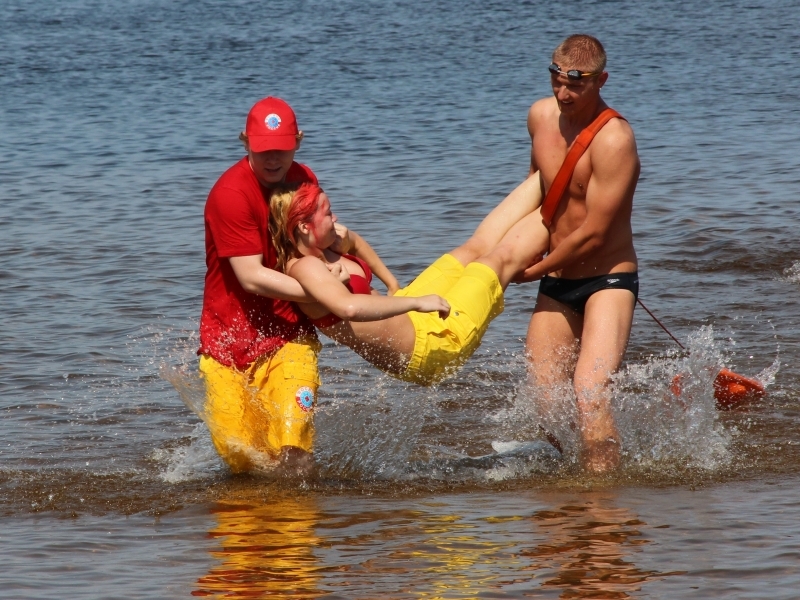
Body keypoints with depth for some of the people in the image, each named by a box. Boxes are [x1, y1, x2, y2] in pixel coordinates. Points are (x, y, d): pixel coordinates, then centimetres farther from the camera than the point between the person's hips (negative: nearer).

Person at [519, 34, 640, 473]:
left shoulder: (614, 140, -21)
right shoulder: (541, 115, 2)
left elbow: (594, 233, -20)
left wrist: (534, 271, -7)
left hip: (607, 281, -7)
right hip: (556, 285, 7)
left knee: (589, 395, -23)